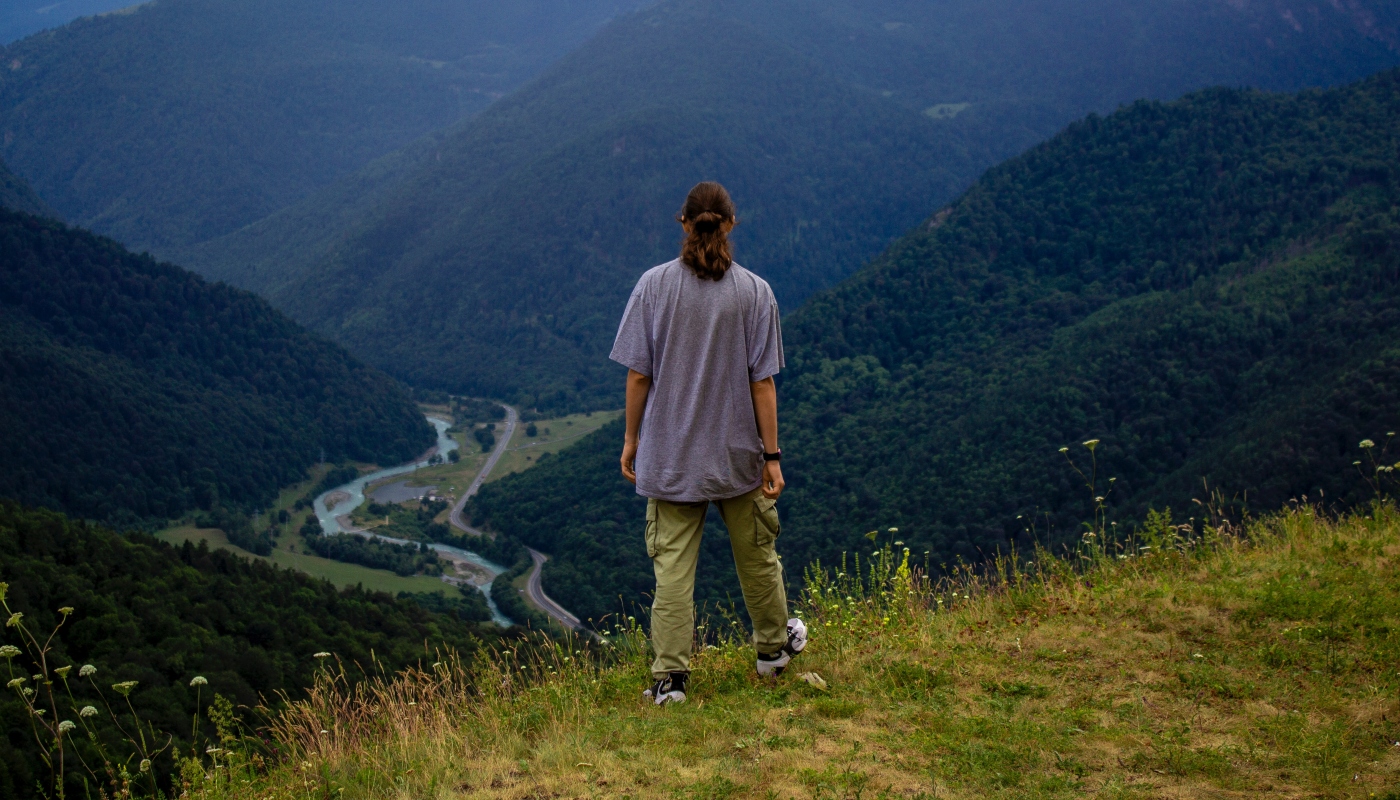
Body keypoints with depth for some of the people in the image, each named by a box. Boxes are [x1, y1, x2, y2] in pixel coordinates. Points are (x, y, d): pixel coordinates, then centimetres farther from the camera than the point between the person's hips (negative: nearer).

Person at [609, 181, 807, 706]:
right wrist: (771, 455, 0)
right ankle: (773, 647, 37)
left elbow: (638, 375, -6)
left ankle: (669, 678, 4)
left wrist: (631, 438, 6)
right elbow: (762, 382, -7)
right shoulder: (755, 292, -8)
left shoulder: (654, 285, -8)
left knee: (672, 564, 4)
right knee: (755, 554, 19)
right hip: (737, 451, 0)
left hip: (669, 455, 0)